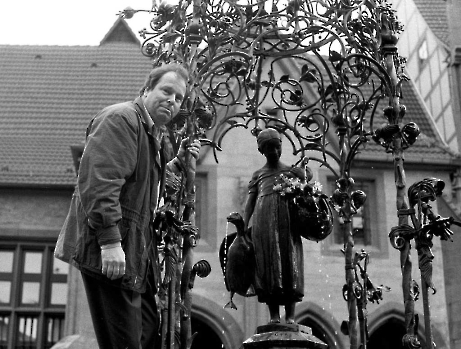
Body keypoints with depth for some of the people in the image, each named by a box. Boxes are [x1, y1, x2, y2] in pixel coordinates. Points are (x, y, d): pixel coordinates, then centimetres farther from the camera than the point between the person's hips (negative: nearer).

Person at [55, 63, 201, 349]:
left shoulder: (156, 134, 21)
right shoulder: (120, 119, -11)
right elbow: (100, 181, -23)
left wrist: (177, 163, 17)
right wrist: (110, 241, -28)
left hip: (137, 251, 10)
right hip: (110, 252, -10)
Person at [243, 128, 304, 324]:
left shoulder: (293, 172, 18)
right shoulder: (257, 175, 19)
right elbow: (249, 203, 12)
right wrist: (243, 228, -1)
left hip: (288, 219, 0)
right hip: (263, 220, 1)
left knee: (290, 263, -7)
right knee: (267, 265, -6)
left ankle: (290, 316, -9)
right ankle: (274, 315, -6)